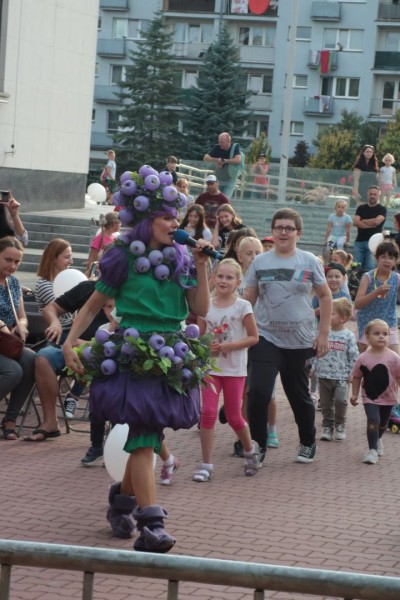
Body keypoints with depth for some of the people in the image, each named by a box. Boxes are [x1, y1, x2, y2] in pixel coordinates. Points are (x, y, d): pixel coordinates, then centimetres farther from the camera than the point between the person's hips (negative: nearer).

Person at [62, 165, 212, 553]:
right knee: (144, 436, -13)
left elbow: (201, 310, 6)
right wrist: (70, 342, -5)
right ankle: (151, 526, -17)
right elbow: (93, 305, 6)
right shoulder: (123, 258, -1)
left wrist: (201, 268, -2)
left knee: (145, 435, 9)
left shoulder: (181, 260, 10)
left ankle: (123, 498, 34)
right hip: (134, 355, -4)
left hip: (171, 357, 4)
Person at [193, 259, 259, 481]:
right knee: (208, 412, -9)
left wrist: (230, 346, -17)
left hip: (235, 369, -2)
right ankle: (207, 464, -2)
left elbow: (254, 337, -5)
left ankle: (250, 448, 35)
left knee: (234, 416, 6)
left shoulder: (242, 306, -6)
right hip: (210, 367, 2)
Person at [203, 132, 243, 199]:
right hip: (218, 180, 4)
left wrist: (224, 160, -23)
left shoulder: (235, 147, -13)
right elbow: (206, 158, -3)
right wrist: (216, 160, -21)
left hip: (230, 181, -4)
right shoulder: (217, 147, -5)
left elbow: (238, 160, -28)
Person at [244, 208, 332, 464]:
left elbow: (325, 296, 5)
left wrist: (323, 334, 0)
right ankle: (258, 446, 0)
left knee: (299, 395, 13)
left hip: (300, 341, 0)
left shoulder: (309, 262, -1)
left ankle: (308, 443, 34)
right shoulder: (260, 262, 1)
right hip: (266, 338, 0)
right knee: (259, 392, -14)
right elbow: (248, 299, 6)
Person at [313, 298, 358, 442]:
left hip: (341, 376, -3)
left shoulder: (348, 336, -3)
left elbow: (353, 356, -1)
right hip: (324, 375, 3)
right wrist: (314, 367, 5)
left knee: (340, 400, -15)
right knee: (326, 403, 8)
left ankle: (340, 425, 5)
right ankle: (327, 426, 20)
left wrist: (352, 373, -5)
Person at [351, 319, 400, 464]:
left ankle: (377, 440, 49)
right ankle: (372, 449, -10)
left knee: (383, 424, 19)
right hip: (369, 397, -2)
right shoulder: (363, 358, -10)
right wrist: (354, 394, 0)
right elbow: (356, 377, 0)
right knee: (373, 420, -19)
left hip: (388, 398, 2)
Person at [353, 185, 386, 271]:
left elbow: (376, 221, -13)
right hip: (359, 241, 3)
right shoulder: (361, 208, 13)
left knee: (370, 267, -11)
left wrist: (362, 221, 0)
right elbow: (355, 222, -2)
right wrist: (370, 225, -9)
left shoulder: (382, 209, 4)